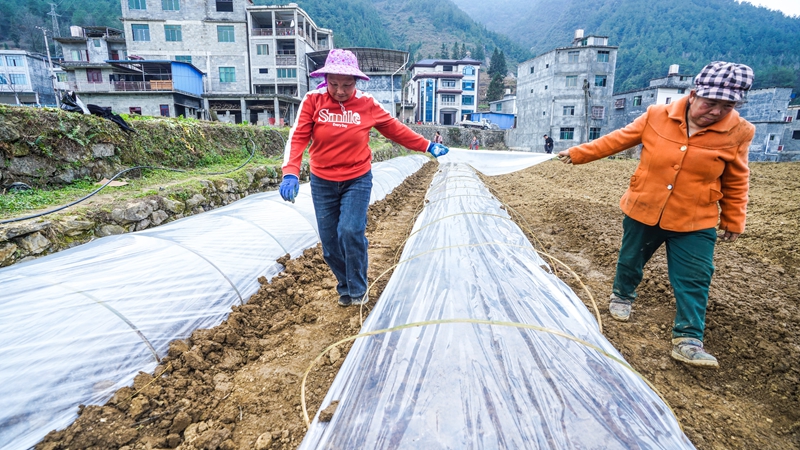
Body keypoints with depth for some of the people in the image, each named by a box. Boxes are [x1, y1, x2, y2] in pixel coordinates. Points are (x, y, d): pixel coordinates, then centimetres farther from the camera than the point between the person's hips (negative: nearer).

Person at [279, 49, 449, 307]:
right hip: (322, 183, 2)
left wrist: (427, 146, 9)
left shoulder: (367, 104, -5)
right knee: (330, 242, 5)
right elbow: (298, 137, -14)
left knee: (350, 233, -17)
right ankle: (345, 288, 30)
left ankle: (358, 290, 8)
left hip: (358, 180, -1)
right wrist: (290, 173, -29)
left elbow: (396, 129, 6)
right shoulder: (313, 100, -7)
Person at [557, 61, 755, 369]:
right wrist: (578, 154, 3)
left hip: (694, 222, 0)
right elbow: (617, 140, 1)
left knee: (693, 281, -2)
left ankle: (687, 339, 9)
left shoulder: (737, 132, -9)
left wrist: (733, 221, 6)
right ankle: (622, 296, 46)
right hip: (643, 211, 1)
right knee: (630, 260, 18)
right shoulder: (658, 117, -10)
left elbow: (736, 182, 2)